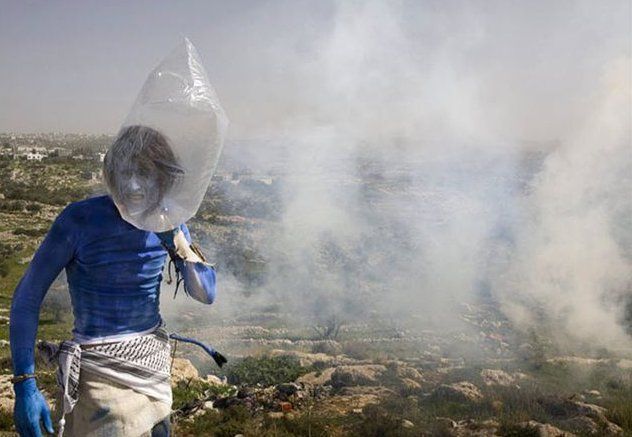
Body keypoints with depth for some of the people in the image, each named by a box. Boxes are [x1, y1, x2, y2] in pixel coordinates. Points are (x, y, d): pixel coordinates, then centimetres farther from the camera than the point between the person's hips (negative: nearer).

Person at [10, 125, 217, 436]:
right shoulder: (80, 220, -18)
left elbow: (206, 294, -3)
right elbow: (26, 298, -14)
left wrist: (177, 241, -18)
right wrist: (24, 384, -18)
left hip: (155, 364, 5)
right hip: (99, 372, -4)